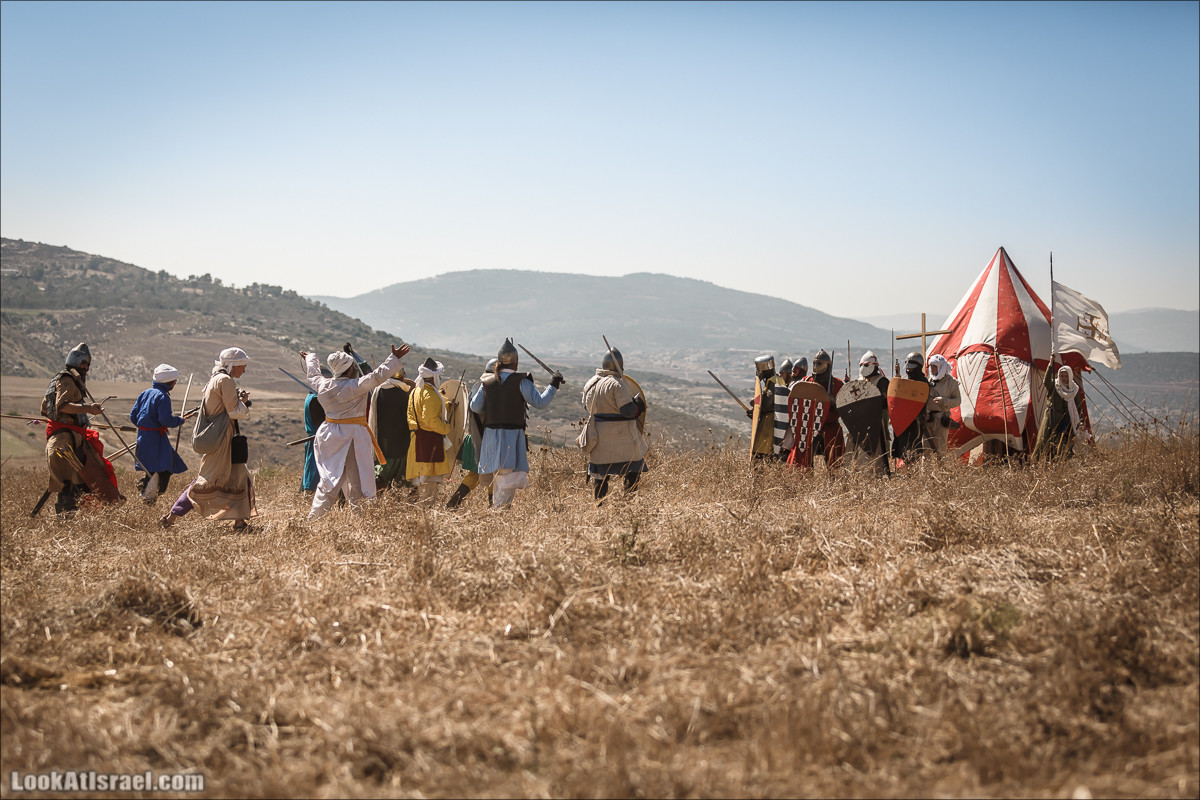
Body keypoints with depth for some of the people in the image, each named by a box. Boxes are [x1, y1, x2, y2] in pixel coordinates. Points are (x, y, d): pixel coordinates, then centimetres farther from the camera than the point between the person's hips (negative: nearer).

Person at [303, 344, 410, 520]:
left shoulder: (322, 385, 3)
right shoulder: (355, 386, -18)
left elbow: (312, 375, 23)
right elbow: (378, 376, -19)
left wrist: (311, 358, 43)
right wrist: (394, 358, -11)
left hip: (329, 437, 7)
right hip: (352, 437, -7)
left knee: (329, 479, 14)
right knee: (358, 480, 1)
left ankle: (314, 517, 13)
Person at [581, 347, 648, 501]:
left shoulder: (589, 383, 7)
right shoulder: (617, 384, -17)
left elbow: (587, 406, 20)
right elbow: (628, 411, -21)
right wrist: (638, 402, -2)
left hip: (599, 439, 7)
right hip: (621, 440, -7)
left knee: (600, 475, 14)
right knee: (632, 472, 3)